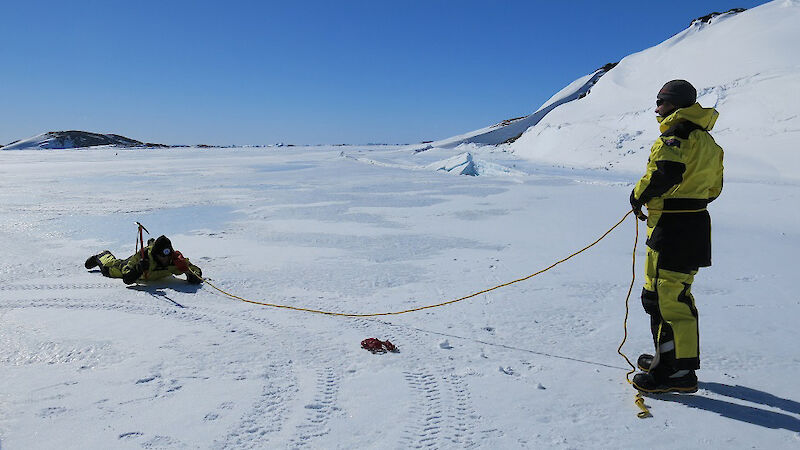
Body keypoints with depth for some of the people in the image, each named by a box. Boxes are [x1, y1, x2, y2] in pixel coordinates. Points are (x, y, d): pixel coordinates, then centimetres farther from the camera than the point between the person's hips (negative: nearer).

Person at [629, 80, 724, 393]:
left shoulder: (678, 132, -11)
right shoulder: (706, 140, 19)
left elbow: (666, 170, -28)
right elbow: (713, 188, 21)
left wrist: (639, 196, -13)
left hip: (672, 229, -11)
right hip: (695, 223, 11)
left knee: (666, 297, -7)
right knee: (674, 294, 20)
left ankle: (680, 372, -3)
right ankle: (670, 357, 31)